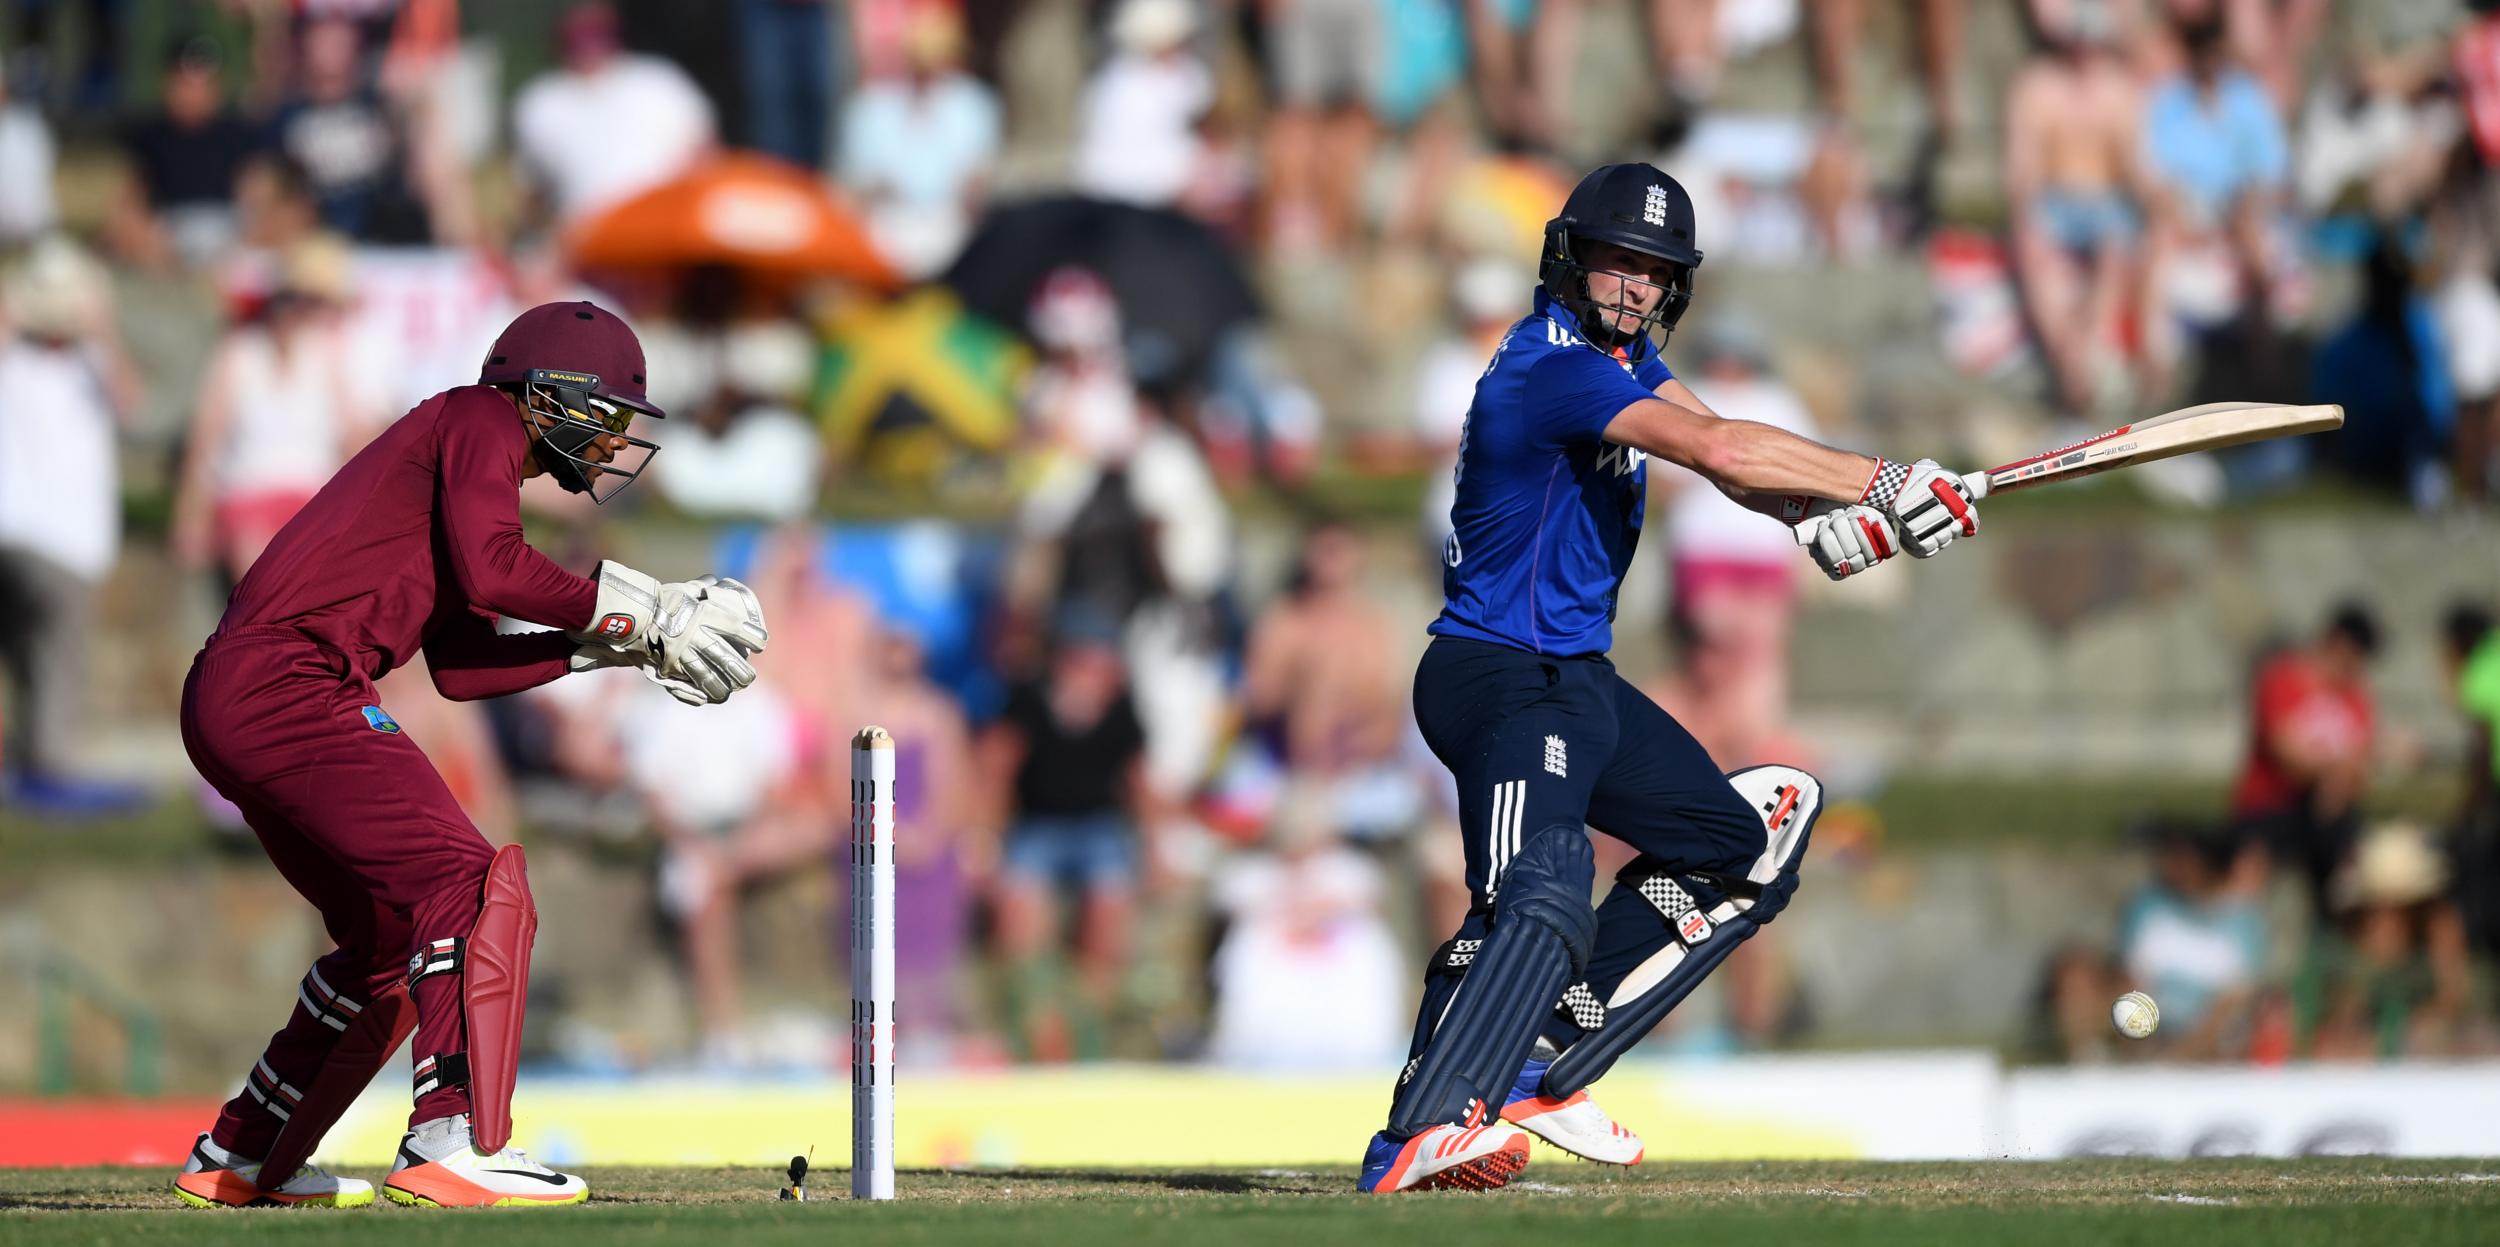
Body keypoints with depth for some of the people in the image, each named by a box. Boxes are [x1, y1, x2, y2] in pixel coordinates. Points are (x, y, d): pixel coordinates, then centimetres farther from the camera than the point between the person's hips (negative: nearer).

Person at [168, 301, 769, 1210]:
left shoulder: (465, 447, 27)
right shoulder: (481, 422, -1)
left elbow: (460, 667, 22)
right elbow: (489, 572, -18)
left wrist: (612, 649, 16)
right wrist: (631, 613, -8)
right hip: (287, 684, -10)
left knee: (393, 932, 20)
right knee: (471, 889, -16)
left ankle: (235, 1161, 25)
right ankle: (452, 1144, -28)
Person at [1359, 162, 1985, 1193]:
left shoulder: (1620, 354, 13)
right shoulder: (1553, 365, -20)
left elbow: (1726, 459, 4)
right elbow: (1717, 450, -30)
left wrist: (1824, 518, -16)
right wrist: (1885, 482, -28)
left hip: (1580, 678, 11)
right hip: (1503, 676, -11)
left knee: (1747, 841, 18)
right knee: (1542, 888, -32)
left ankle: (1542, 1071, 12)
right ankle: (1416, 1143, -45)